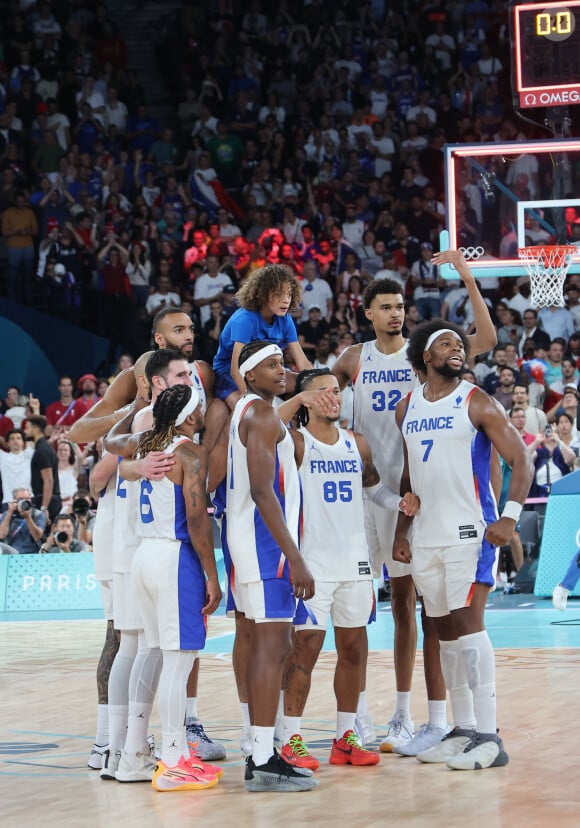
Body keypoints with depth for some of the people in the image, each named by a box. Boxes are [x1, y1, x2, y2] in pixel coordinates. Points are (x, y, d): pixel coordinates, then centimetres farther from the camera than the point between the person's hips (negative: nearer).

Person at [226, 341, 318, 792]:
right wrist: (295, 558, -25)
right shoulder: (262, 414, -14)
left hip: (253, 540, 11)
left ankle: (261, 754, 16)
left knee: (265, 645, 12)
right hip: (266, 540, -11)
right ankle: (263, 763, -14)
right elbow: (262, 490, -22)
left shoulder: (247, 410, 17)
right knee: (273, 647, -12)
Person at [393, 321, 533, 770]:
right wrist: (401, 531, 13)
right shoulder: (407, 409, 11)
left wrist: (510, 516, -19)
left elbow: (521, 459, -8)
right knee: (446, 631, 9)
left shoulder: (477, 403, -5)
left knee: (469, 623, -14)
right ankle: (464, 729, 18)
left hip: (470, 531, -6)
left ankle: (489, 737, -14)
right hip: (426, 536, 6)